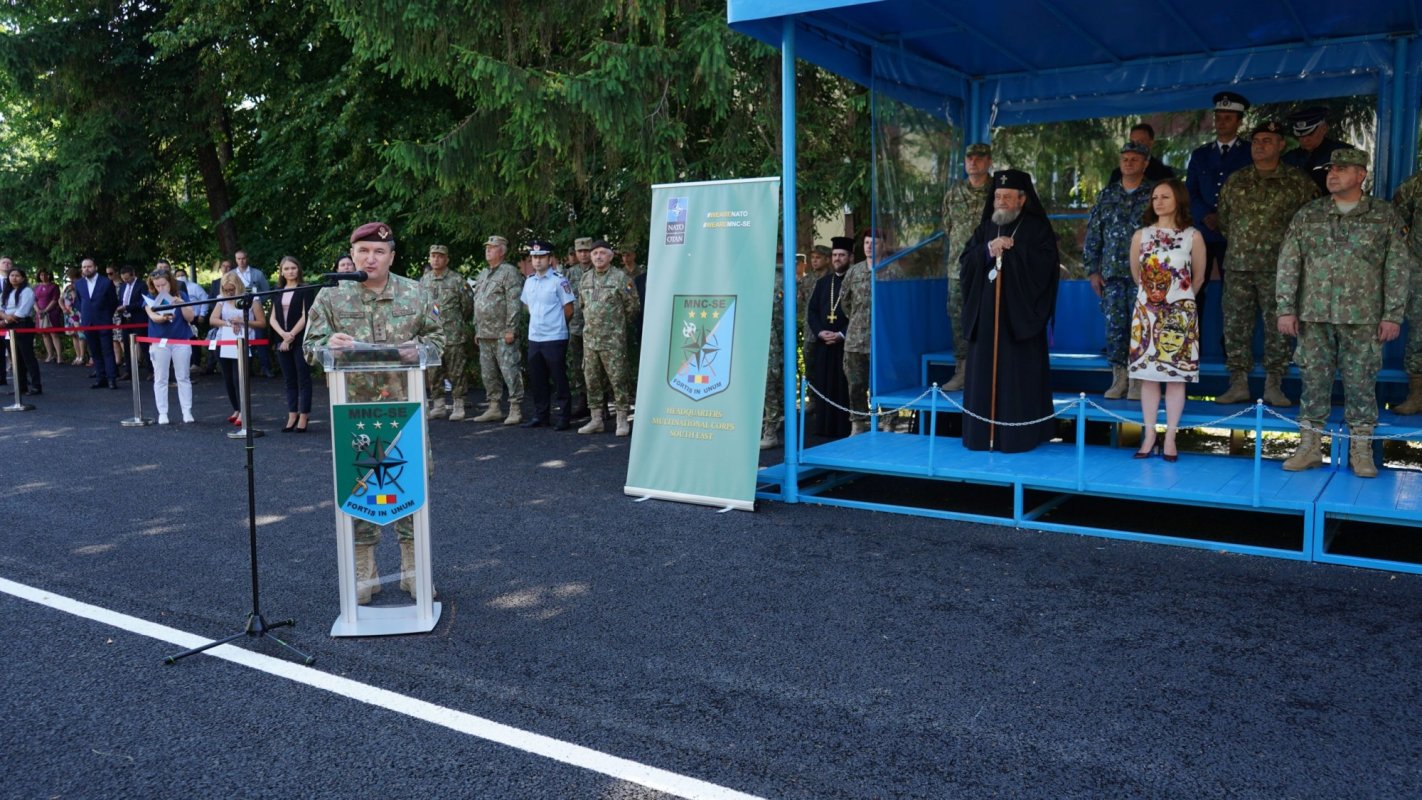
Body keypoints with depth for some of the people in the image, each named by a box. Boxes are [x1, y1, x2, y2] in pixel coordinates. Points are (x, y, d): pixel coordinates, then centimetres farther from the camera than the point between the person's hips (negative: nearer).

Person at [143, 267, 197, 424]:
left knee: (183, 378, 4)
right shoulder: (150, 298, -1)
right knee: (160, 379, 2)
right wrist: (163, 317, -38)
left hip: (181, 341, 0)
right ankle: (162, 413, 7)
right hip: (159, 342, 0)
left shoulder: (182, 295, 1)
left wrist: (181, 303, -19)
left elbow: (190, 318, -4)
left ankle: (187, 411, 8)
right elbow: (153, 317, -17)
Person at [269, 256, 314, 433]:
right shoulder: (278, 292, 13)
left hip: (301, 341, -5)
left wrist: (291, 336, -13)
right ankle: (292, 416, 11)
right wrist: (283, 334, -10)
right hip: (282, 341, 5)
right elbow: (273, 318, 7)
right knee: (289, 380, 8)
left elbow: (305, 316, -10)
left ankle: (303, 417, 0)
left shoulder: (306, 290, -2)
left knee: (303, 379, -2)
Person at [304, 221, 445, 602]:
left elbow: (436, 336, 7)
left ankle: (412, 566, 19)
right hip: (354, 408, 0)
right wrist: (329, 343, -20)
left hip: (406, 405, 0)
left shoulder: (416, 293, 4)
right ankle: (364, 572, 19)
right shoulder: (331, 296, 3)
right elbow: (311, 344, 2)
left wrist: (413, 349, -13)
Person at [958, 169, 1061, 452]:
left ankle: (1019, 436, 1)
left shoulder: (1037, 227, 2)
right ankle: (984, 433, 9)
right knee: (984, 373, 3)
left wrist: (1011, 249, -12)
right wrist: (987, 251, -11)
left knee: (1018, 376, -4)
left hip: (1019, 315, -4)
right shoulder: (985, 228, 15)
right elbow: (966, 261, 6)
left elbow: (1045, 264, -12)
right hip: (986, 314, 5)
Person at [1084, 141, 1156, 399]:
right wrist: (1093, 270, 6)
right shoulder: (1107, 195, 12)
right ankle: (1119, 378, 9)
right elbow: (1093, 235, 12)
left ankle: (1139, 380, 2)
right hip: (1112, 274, 3)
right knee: (1114, 325, 1)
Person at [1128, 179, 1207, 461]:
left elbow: (1198, 277, 9)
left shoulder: (1193, 236, -3)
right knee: (1148, 374, 3)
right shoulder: (1141, 235, 2)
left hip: (1180, 314, -1)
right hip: (1146, 313, 2)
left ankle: (1170, 438, 8)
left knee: (1176, 375, 1)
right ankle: (1149, 435, 10)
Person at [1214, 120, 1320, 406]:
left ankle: (1273, 385, 8)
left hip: (1277, 267, -2)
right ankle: (1239, 383, 9)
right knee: (1235, 326, 2)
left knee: (1278, 327, -1)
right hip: (1237, 266, 3)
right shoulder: (1235, 181, 11)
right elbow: (1223, 219, 19)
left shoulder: (1298, 182, 2)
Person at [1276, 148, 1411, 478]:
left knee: (1361, 383, 2)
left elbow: (1397, 268, 3)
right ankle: (1309, 448, 13)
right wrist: (1286, 309, -1)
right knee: (1313, 380, 4)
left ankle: (1361, 452, 11)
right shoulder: (1307, 215, 8)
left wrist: (1393, 315, -3)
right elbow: (1288, 263, 6)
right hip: (1314, 316, 1)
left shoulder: (1384, 216, 4)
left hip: (1363, 318, -1)